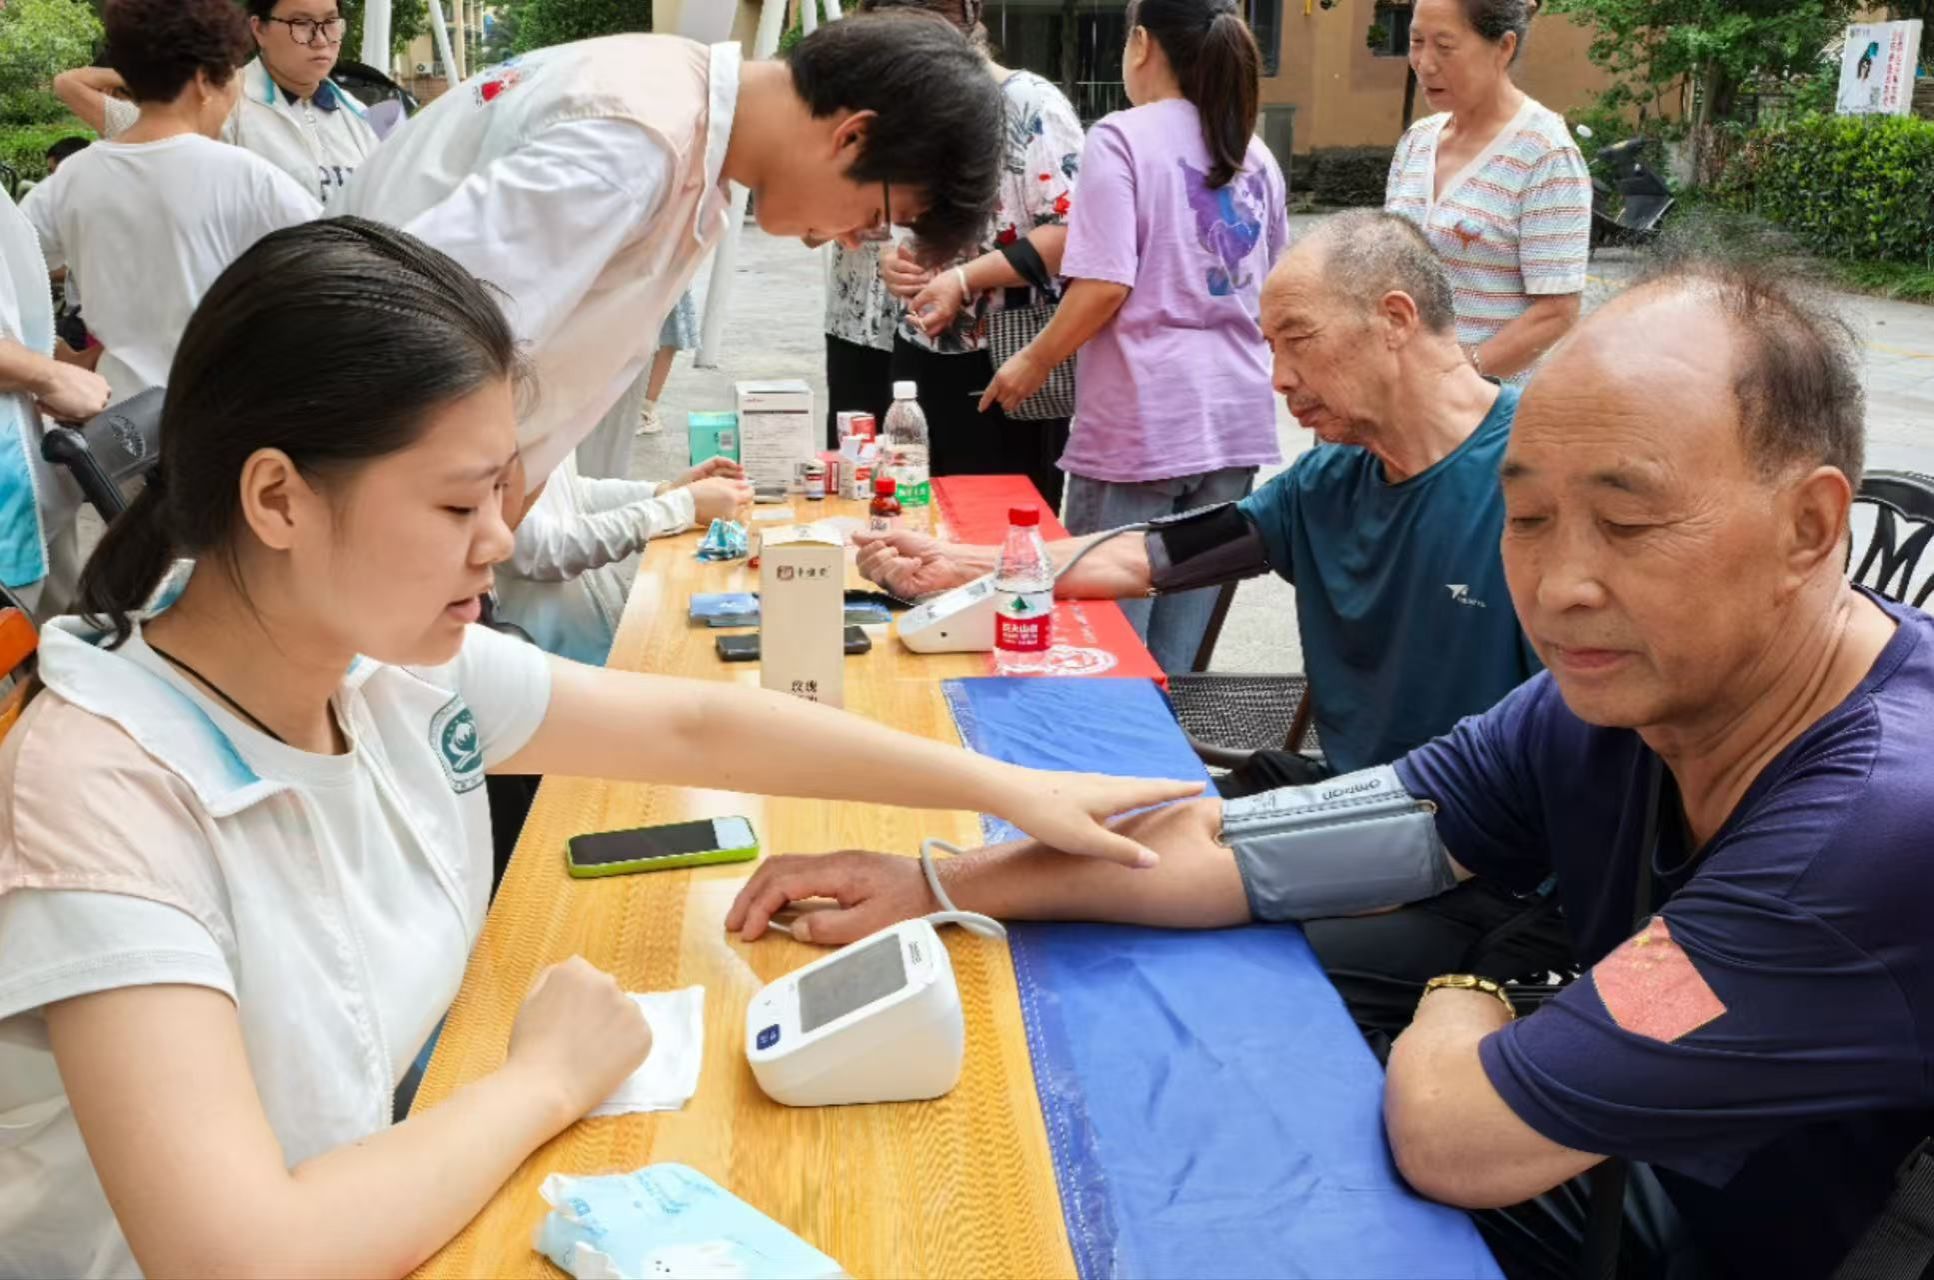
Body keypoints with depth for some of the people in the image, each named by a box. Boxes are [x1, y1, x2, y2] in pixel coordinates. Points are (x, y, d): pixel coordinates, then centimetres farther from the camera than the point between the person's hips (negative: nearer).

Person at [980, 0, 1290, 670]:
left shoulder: (1122, 138, -7)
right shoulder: (1255, 156, 12)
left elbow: (1105, 287, -14)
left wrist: (1034, 362, -1)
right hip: (1236, 419, 6)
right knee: (1177, 658, 12)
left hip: (1141, 420, -6)